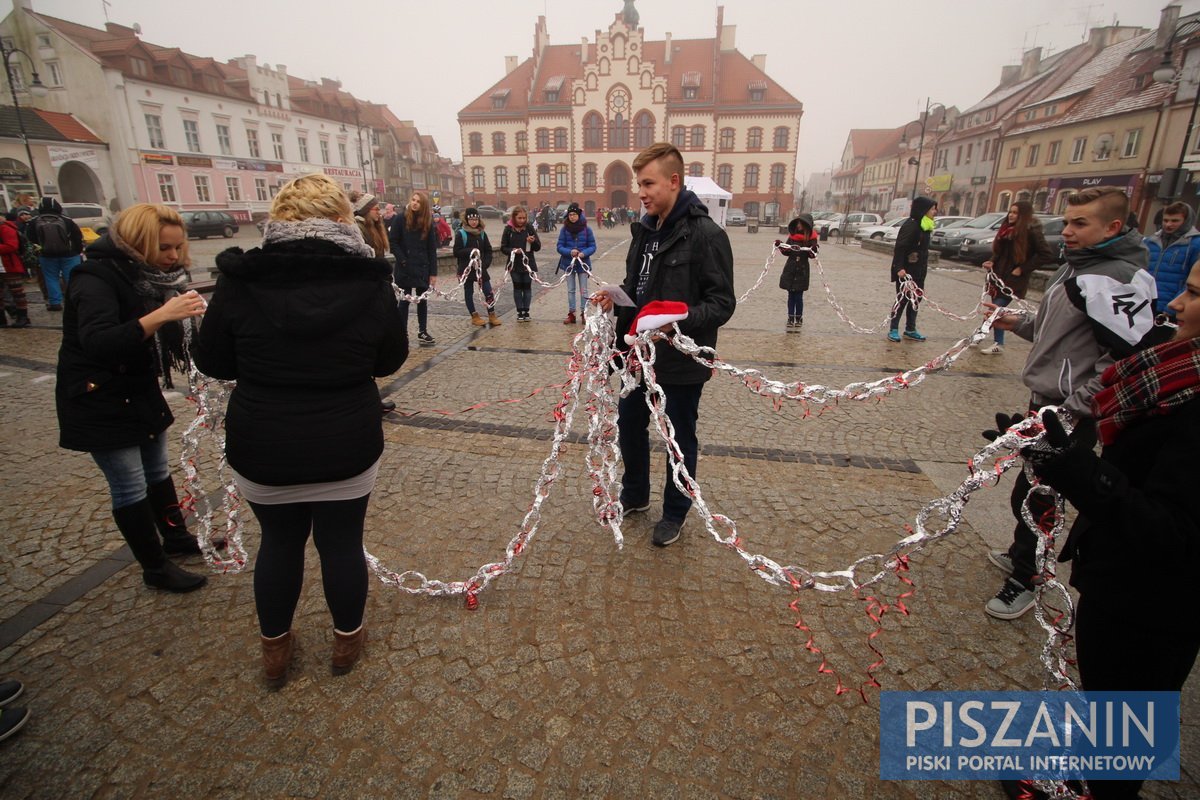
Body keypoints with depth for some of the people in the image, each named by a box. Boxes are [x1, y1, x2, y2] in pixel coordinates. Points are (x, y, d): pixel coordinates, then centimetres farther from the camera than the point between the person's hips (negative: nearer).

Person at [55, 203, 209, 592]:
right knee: (130, 488, 1)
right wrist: (159, 315, -45)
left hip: (141, 392, 8)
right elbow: (98, 343, -35)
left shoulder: (152, 276, 2)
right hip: (99, 401, -7)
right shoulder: (97, 278, -21)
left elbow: (172, 340, 4)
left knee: (158, 472, 20)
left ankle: (176, 537, 37)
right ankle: (155, 568, 15)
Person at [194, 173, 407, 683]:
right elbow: (390, 360, 2)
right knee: (342, 544, 16)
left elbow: (212, 362, 1)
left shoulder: (240, 280, -10)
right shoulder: (372, 282, -10)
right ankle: (347, 641, 39)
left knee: (279, 542, 21)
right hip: (347, 448, -1)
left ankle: (275, 648, 42)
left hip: (261, 449, 1)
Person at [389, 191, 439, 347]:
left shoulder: (428, 222, 5)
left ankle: (422, 332, 17)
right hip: (405, 269, -3)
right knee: (405, 301, 4)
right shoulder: (400, 220, -3)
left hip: (422, 268, 3)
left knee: (422, 300, 8)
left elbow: (432, 249, 4)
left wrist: (433, 272, -1)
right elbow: (393, 243, -4)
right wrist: (403, 261, -15)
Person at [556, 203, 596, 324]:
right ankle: (571, 314, 17)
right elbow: (560, 247, -2)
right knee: (570, 290, 10)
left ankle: (584, 313, 14)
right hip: (569, 263, 1)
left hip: (583, 263, -1)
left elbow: (592, 246, -2)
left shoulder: (586, 229, -5)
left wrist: (584, 253, -20)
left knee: (583, 290, 5)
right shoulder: (565, 229, -3)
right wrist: (570, 252, -21)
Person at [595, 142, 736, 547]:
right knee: (629, 424, 20)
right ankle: (635, 494, 44)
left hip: (682, 361, -7)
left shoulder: (706, 235, -17)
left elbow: (722, 303, -18)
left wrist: (678, 320, -32)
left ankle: (675, 513, 33)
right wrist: (617, 296, -4)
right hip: (641, 353, 8)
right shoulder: (646, 229, 7)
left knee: (680, 439, 10)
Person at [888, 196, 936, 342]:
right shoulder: (911, 225, -16)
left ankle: (910, 330, 20)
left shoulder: (925, 226, 11)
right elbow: (900, 247, -20)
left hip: (919, 271, 9)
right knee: (902, 300, -4)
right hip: (906, 271, -9)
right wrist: (899, 268, -26)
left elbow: (923, 248, 17)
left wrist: (924, 266, 14)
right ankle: (893, 330, 5)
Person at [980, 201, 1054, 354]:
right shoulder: (1007, 229, 9)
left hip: (1013, 279, -7)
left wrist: (1023, 269, -14)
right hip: (999, 275, 7)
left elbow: (1047, 255, -14)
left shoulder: (1031, 231, -12)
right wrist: (992, 262, -1)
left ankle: (998, 344, -1)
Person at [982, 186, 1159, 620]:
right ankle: (1021, 555, 38)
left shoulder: (1119, 280, -20)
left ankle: (1023, 579, 18)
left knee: (1031, 495, 0)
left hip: (1069, 414, -9)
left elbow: (1125, 360, -23)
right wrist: (1020, 323, 8)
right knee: (1033, 488, 20)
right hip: (1046, 401, 9)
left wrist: (1071, 412, -23)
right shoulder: (1076, 266, 12)